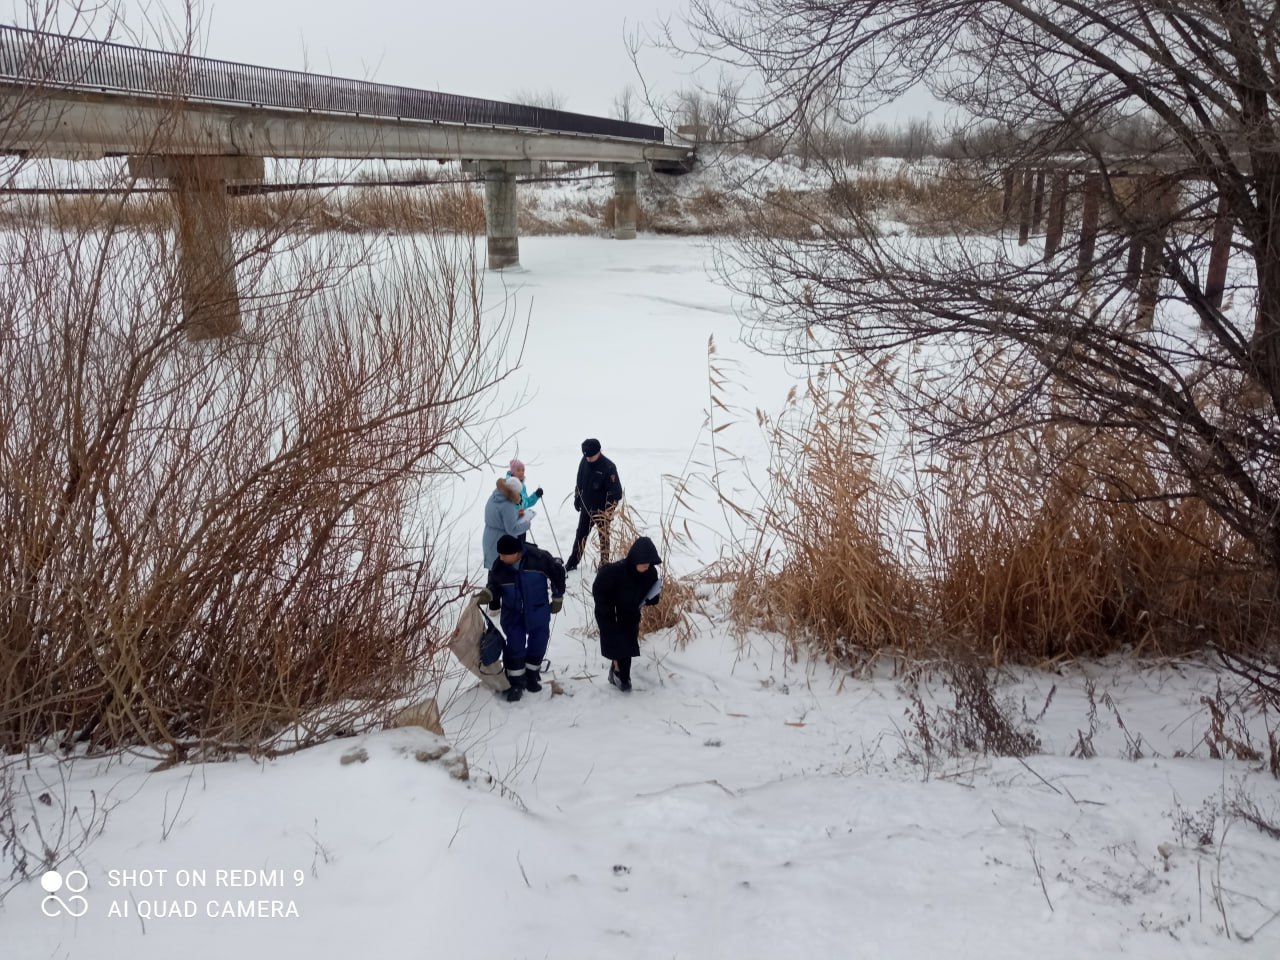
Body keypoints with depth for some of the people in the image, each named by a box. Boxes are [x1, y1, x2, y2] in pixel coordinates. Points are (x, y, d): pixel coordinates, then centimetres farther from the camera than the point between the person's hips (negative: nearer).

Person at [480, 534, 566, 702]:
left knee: (537, 645, 10)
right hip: (513, 614, 1)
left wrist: (558, 598, -1)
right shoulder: (498, 566, -17)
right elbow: (495, 585, -1)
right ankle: (516, 682, 14)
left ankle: (532, 675, 33)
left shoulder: (539, 558, -25)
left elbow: (557, 573, -9)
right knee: (515, 647, -2)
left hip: (538, 612, -1)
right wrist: (488, 594, -25)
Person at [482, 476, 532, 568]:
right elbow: (512, 529, -23)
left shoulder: (494, 498, 4)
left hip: (489, 541, 9)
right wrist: (527, 524, -9)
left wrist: (516, 514, 10)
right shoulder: (507, 506, -24)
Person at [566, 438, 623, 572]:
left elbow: (615, 492, -20)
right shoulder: (584, 461, -5)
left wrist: (608, 512, -20)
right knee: (580, 535, 16)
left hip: (601, 510, -6)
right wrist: (577, 498, 13)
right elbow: (579, 482, 12)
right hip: (585, 508, 6)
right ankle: (572, 563, 28)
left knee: (603, 537, 6)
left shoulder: (608, 467, -22)